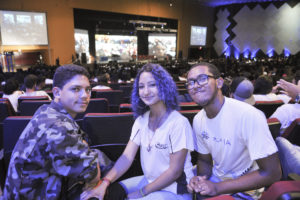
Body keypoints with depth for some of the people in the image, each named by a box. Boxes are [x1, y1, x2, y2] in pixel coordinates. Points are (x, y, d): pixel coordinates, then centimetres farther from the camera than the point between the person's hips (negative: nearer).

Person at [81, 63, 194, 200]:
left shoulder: (179, 123, -21)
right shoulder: (141, 120, -1)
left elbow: (175, 171, -17)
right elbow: (127, 157, -7)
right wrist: (105, 183, -19)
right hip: (148, 180, 6)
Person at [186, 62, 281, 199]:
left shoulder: (249, 116, -25)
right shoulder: (198, 120, -5)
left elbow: (271, 173, -21)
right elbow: (204, 160, 7)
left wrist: (218, 188, -23)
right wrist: (200, 179, -14)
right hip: (214, 180, 5)